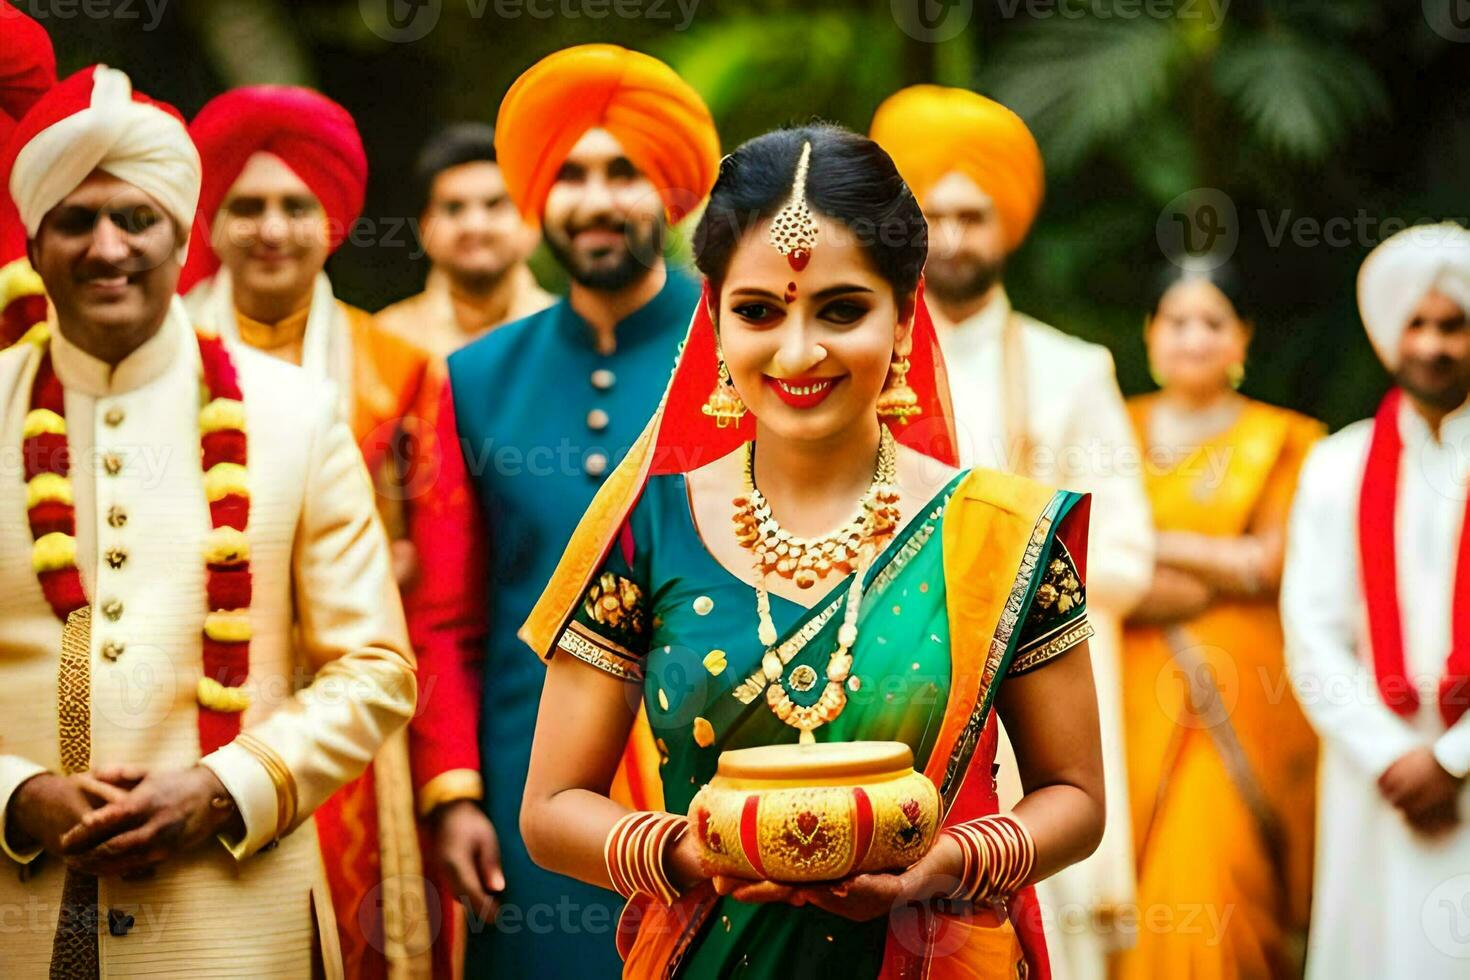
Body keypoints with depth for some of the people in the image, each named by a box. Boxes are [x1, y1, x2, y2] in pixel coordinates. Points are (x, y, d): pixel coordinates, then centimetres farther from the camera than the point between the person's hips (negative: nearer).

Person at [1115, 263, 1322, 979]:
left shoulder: (1284, 442, 7)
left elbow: (1272, 562, -4)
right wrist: (1221, 569, -7)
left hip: (1237, 703, -2)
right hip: (1132, 697, 2)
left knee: (1208, 883, -12)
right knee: (1128, 885, -2)